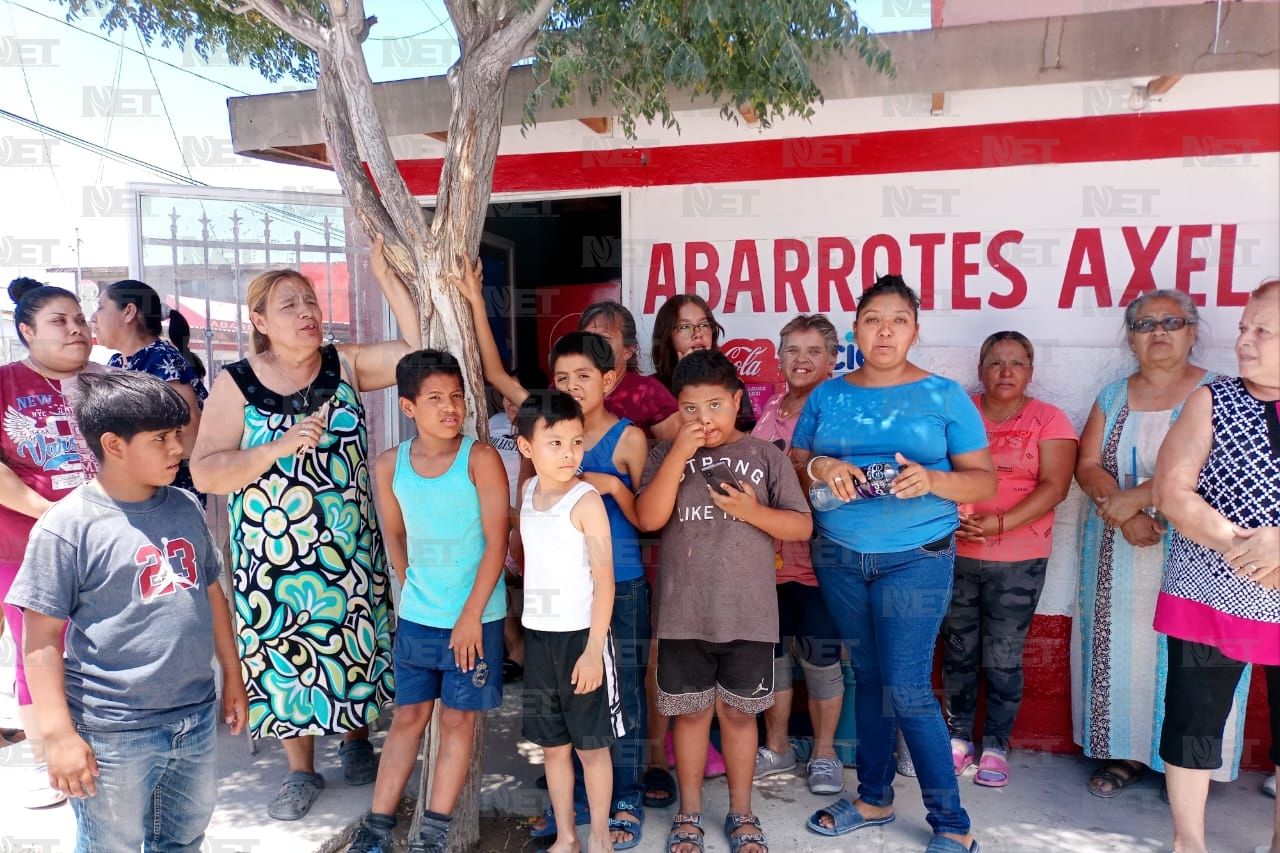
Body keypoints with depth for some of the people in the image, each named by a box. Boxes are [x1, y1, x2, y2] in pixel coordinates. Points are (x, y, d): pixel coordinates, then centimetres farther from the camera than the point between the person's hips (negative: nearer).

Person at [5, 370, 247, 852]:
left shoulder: (185, 508, 3)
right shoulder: (68, 527, -15)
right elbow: (42, 639, -12)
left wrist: (232, 675, 15)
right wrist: (58, 733, -14)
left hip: (196, 717, 5)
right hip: (113, 735, -5)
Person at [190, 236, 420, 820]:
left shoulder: (346, 364, -2)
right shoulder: (236, 384, -6)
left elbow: (420, 349, -13)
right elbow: (204, 472, -11)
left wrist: (385, 274, -16)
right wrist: (281, 446, -24)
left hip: (351, 551, 1)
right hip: (273, 558, -1)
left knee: (355, 646, 13)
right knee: (286, 654, 10)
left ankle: (357, 744, 38)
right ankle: (301, 771, 31)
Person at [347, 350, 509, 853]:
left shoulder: (481, 459, -14)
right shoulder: (389, 466, -2)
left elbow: (497, 541, -15)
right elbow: (395, 536, 12)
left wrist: (470, 615, -15)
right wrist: (413, 591, 11)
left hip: (475, 618, -3)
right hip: (415, 618, 3)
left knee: (458, 718, 7)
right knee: (408, 715, 12)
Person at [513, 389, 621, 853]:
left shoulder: (586, 500, -15)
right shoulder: (527, 492, 4)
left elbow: (605, 578, -15)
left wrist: (594, 648, -18)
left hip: (581, 635, -5)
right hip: (537, 635, 6)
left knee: (591, 745, 7)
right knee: (552, 744, 16)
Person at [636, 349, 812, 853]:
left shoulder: (766, 456, 1)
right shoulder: (666, 455, 2)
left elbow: (802, 527, 1)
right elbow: (648, 519, -13)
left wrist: (752, 511, -16)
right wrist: (680, 453, -17)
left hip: (748, 614, 0)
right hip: (683, 615, 1)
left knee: (739, 713, 14)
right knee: (691, 712, 13)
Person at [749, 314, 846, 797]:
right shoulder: (766, 411, 7)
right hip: (767, 554, 5)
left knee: (821, 657, 7)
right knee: (769, 653, 14)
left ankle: (823, 753, 27)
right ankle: (776, 747, 33)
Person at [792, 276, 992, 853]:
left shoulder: (944, 396, -2)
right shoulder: (827, 396, 6)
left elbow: (985, 481, -2)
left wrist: (931, 480, -21)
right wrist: (821, 467, -16)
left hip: (916, 558, -3)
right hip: (838, 557, 3)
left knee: (906, 688, -4)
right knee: (867, 675, 13)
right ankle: (874, 798, 31)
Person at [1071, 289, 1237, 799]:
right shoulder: (1113, 397, 12)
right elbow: (1087, 465, 2)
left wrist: (1135, 497, -18)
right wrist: (1127, 518, -13)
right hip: (1118, 552, 4)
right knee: (1119, 649, 6)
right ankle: (1127, 753, 19)